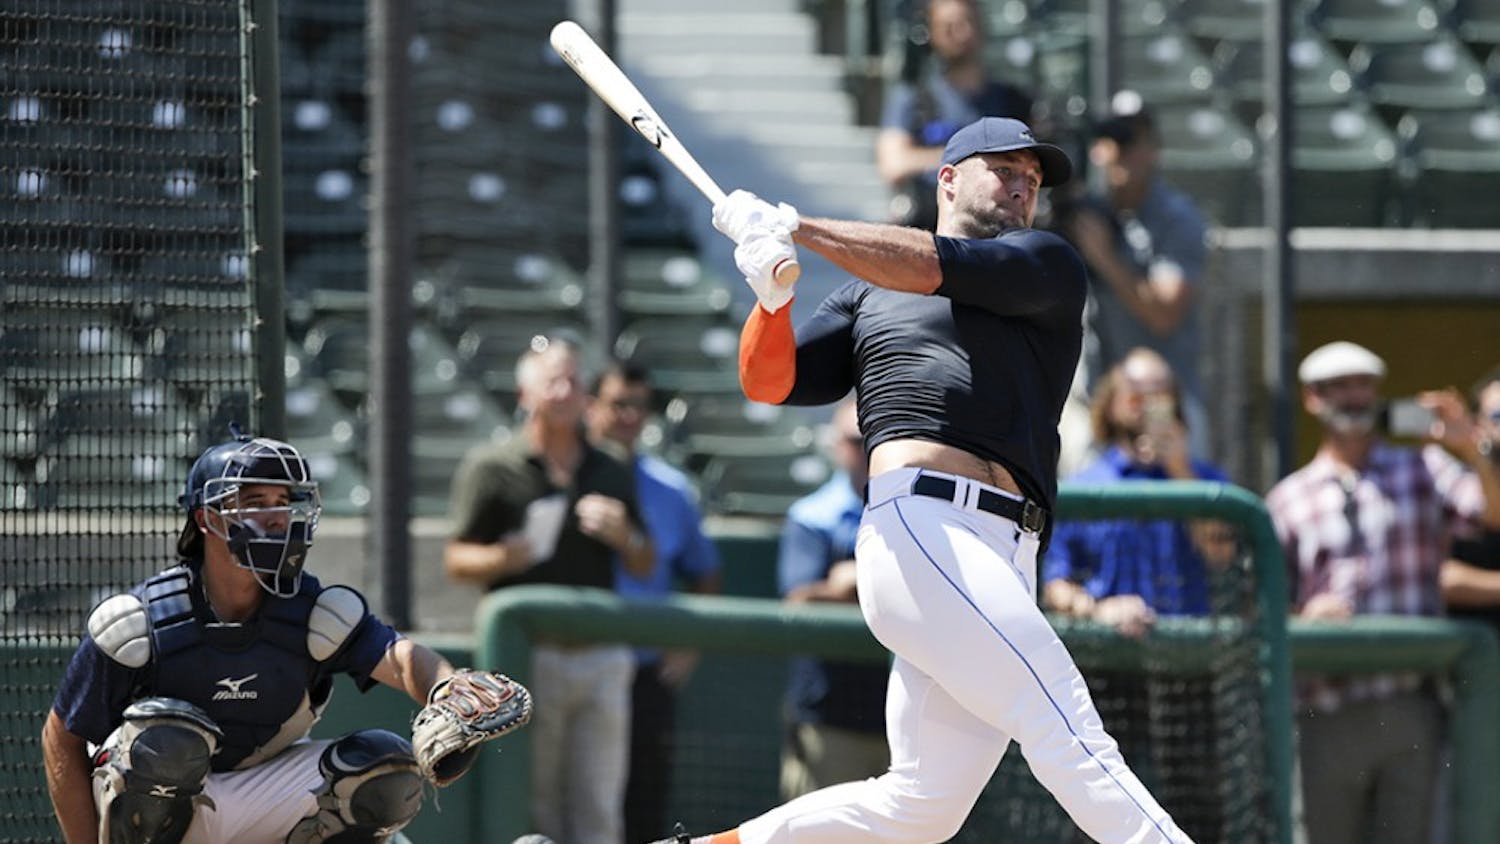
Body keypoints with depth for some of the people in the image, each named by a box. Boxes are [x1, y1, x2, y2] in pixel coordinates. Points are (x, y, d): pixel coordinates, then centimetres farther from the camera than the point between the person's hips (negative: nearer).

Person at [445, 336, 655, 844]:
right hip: (529, 656, -4)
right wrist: (503, 558, -20)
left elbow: (644, 567, 19)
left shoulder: (611, 475, 16)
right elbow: (457, 561, 1)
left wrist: (624, 537, -3)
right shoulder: (491, 469, 3)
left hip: (601, 661, 4)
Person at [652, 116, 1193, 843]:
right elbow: (769, 381, 12)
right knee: (1072, 740, -18)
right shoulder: (867, 297, 21)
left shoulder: (1048, 267, 19)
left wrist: (798, 230, -2)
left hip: (1002, 565, 4)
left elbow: (937, 268, 1)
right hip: (923, 531, -4)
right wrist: (772, 292, -7)